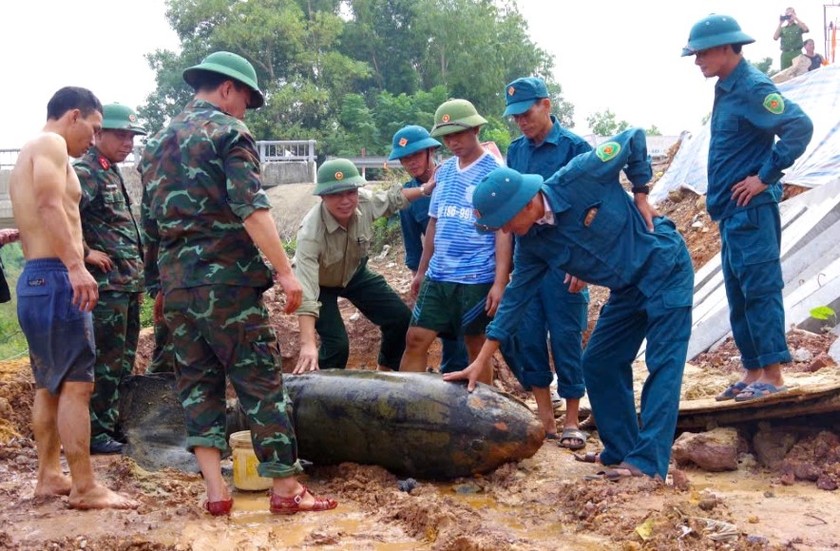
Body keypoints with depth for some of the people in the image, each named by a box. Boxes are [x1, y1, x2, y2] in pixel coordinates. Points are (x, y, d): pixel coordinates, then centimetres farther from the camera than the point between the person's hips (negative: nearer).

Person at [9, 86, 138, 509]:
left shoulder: (27, 155, 24)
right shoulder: (51, 144, -7)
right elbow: (50, 204, -24)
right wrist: (75, 266, -33)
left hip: (34, 279, 11)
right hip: (55, 277, -11)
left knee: (48, 384, 14)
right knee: (76, 384, -10)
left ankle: (49, 476, 20)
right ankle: (85, 488, -8)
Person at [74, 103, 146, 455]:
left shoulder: (112, 173, 17)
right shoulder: (85, 171, -11)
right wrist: (85, 253, -19)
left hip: (127, 284, 9)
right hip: (106, 284, -9)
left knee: (124, 360, 15)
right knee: (106, 362, -4)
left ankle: (115, 423, 25)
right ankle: (96, 432, 5)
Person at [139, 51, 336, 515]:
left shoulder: (157, 142, 19)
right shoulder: (228, 132, -4)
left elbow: (149, 223, 21)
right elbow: (251, 210, -16)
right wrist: (284, 270, -18)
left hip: (175, 283, 7)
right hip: (226, 280, -7)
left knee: (197, 382, 10)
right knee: (260, 381, -1)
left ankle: (215, 490, 7)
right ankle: (285, 487, 2)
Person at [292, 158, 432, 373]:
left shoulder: (364, 201, -27)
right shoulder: (311, 233, -42)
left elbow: (390, 199, 0)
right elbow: (306, 292, -48)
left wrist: (425, 189, -12)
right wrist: (308, 345, -56)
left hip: (354, 273, 6)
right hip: (320, 284, -5)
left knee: (401, 318, 2)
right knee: (337, 344, -19)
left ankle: (386, 371, 28)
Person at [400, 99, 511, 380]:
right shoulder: (443, 171, 11)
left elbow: (503, 230, -10)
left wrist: (500, 282, -16)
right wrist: (421, 270, 18)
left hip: (476, 278, -6)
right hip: (438, 275, 6)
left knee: (477, 347, 6)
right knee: (415, 340, 4)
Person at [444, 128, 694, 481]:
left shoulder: (578, 178, -27)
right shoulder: (531, 242, -8)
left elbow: (635, 138, -14)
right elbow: (517, 296, -2)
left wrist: (641, 196, -10)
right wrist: (482, 361, -2)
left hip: (665, 268, -7)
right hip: (628, 288, 7)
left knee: (663, 363, -9)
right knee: (598, 365, 7)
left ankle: (648, 462, -9)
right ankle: (621, 452, 16)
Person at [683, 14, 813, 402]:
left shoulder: (752, 88, -14)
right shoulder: (727, 88, 14)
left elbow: (799, 127, -23)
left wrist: (765, 176, -19)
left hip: (750, 211, -10)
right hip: (731, 211, 10)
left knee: (760, 290, -6)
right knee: (739, 296, 13)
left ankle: (772, 375, 0)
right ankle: (753, 372, 20)